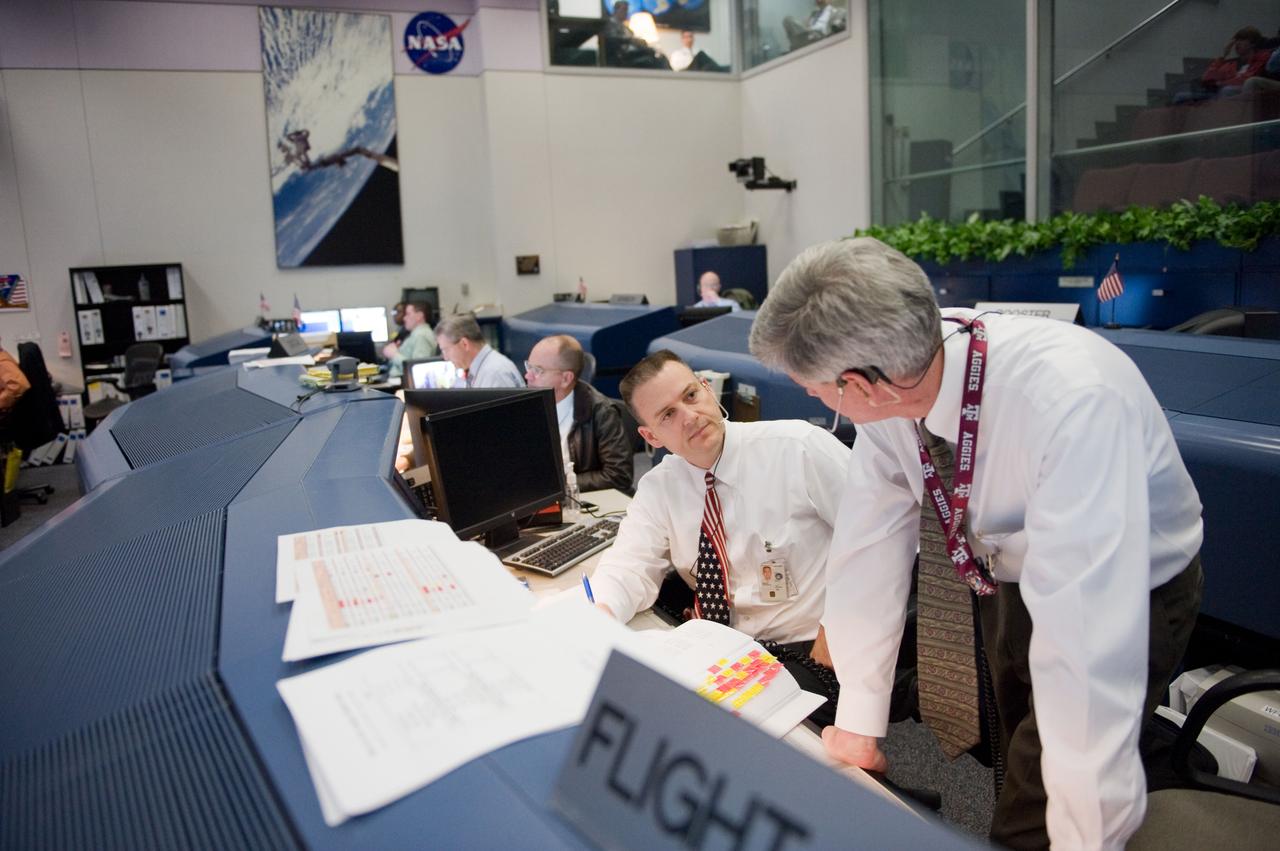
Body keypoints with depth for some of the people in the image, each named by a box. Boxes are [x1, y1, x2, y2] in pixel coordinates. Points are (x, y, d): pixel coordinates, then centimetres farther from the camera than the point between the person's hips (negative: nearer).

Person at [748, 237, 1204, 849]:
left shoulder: (1074, 401, -42)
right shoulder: (891, 379, -23)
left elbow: (1087, 631, -42)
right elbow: (868, 549, -16)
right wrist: (858, 723, -9)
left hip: (1126, 595, -5)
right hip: (1010, 577, 5)